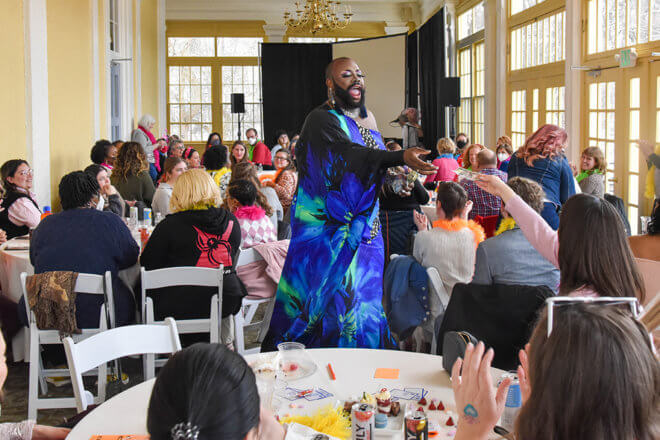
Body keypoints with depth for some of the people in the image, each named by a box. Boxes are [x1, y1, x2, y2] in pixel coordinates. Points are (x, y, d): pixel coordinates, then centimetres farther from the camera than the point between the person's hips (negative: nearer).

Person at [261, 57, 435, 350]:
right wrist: (401, 157, -43)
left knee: (362, 298, 11)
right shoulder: (321, 120, -13)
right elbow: (351, 154, -30)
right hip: (330, 230, -7)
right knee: (332, 298, -5)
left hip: (363, 225, 7)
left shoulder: (366, 119, 13)